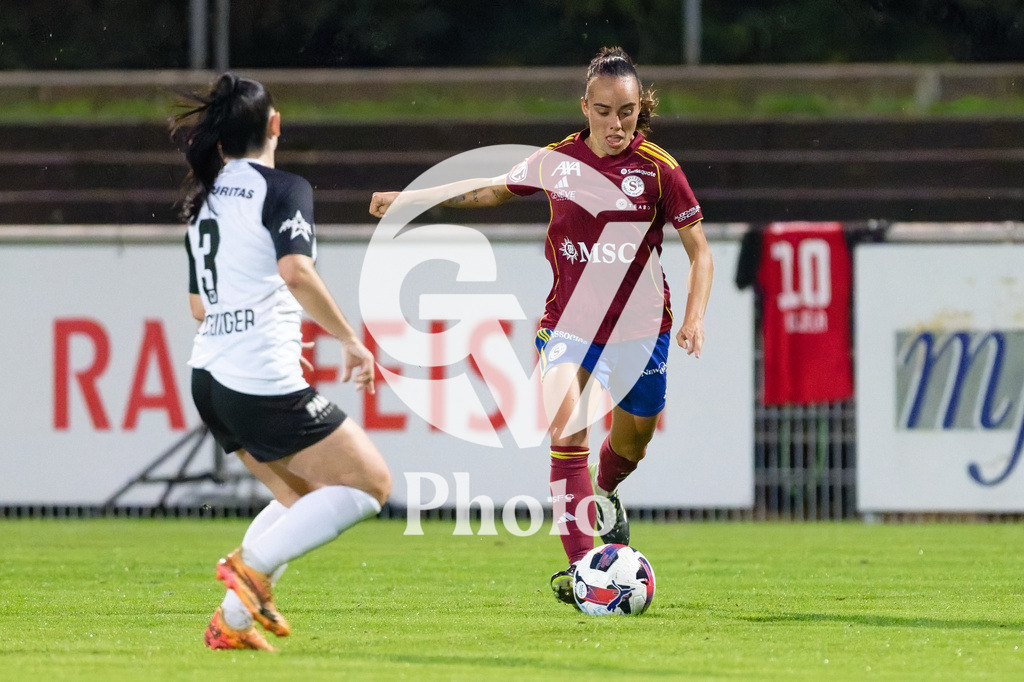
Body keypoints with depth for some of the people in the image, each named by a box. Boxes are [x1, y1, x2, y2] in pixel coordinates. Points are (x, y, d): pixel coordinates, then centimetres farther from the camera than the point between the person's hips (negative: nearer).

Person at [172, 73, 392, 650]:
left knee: (307, 499, 21)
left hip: (210, 377, 8)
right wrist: (350, 338, -15)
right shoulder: (283, 189, -7)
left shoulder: (205, 196, 17)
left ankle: (233, 620, 7)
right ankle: (253, 565, -13)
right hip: (264, 380, -8)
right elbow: (296, 272, -24)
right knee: (372, 483, 1)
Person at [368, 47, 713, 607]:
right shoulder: (556, 162, -3)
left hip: (637, 326, 0)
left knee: (632, 439, 17)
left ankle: (604, 493, 56)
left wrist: (694, 318, -16)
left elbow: (699, 250, -3)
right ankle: (579, 565, -25)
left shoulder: (658, 169, -9)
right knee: (566, 428, -22)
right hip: (570, 322, 0)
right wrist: (409, 199, 14)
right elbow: (493, 189, 16)